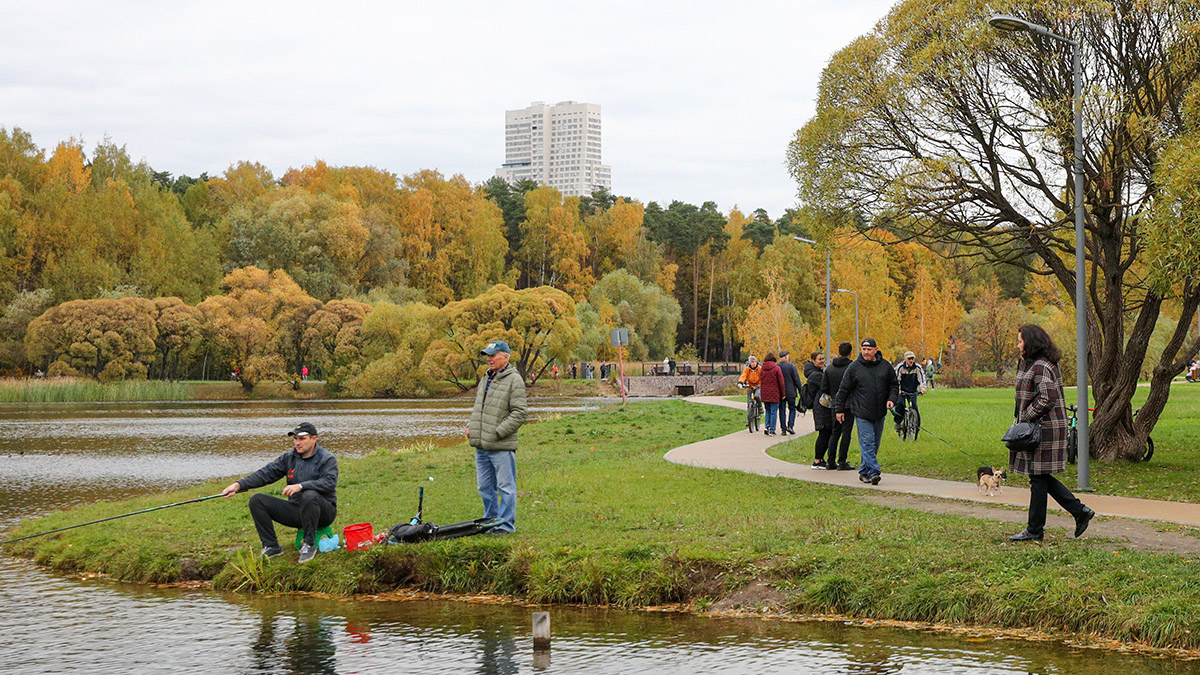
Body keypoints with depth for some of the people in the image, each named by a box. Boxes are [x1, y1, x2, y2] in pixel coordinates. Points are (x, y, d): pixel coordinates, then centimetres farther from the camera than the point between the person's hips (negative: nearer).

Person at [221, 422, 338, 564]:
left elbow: (329, 483, -26)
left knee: (309, 496, -40)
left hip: (324, 512, -6)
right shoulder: (289, 458, 7)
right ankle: (271, 546, -4)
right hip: (296, 511, 6)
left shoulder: (327, 459, -8)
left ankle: (309, 544, -23)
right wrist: (238, 485, -16)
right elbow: (266, 473, -1)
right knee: (257, 501, -6)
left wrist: (301, 486, -38)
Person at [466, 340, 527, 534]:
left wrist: (498, 432, -17)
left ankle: (506, 524, 5)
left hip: (502, 447, -8)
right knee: (485, 487, 14)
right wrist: (470, 425, 11)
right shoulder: (486, 378, 17)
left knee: (506, 487, -1)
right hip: (480, 445, 8)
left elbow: (519, 413, -14)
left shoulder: (514, 380, -8)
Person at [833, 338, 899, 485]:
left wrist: (891, 399, -4)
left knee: (875, 444, 8)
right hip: (862, 413, -4)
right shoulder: (854, 367, -2)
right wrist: (839, 409, 5)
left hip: (879, 413, 4)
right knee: (867, 443, -11)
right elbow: (843, 389, 4)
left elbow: (894, 385, 15)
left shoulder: (885, 366, 5)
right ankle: (874, 472, -15)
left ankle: (864, 471, 20)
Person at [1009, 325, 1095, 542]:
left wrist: (1025, 418, -16)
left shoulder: (1040, 367, -17)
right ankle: (1080, 511, 15)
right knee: (1041, 477, 13)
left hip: (1044, 428, -10)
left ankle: (1034, 530, 6)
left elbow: (1046, 400, -24)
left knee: (1038, 478, -2)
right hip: (1040, 428, 10)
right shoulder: (1030, 363, 16)